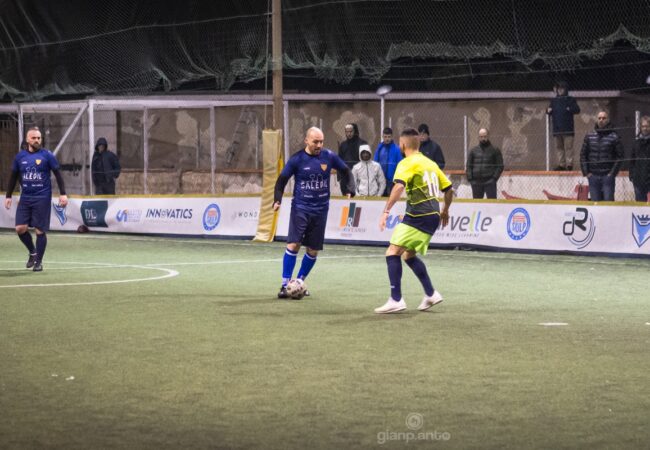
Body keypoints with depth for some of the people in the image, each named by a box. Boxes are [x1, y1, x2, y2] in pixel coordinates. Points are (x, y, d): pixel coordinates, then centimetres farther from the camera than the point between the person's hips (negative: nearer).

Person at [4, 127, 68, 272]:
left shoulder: (47, 155, -3)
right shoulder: (20, 156, 7)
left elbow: (58, 174, -1)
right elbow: (14, 177, 15)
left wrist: (63, 194, -9)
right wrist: (8, 196, 13)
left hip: (42, 199, -3)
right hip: (25, 198, 3)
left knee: (40, 230, -2)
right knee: (20, 228, -6)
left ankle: (38, 261, 10)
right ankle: (32, 252, 19)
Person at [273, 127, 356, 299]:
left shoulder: (329, 156, -2)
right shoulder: (297, 159, -7)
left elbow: (346, 171, 12)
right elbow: (282, 180, 0)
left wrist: (351, 190, -4)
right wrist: (277, 200, -14)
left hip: (320, 210, 3)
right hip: (300, 208, -3)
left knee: (313, 250, 6)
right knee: (293, 245, -15)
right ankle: (285, 285, -9)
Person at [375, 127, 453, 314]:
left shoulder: (407, 163, -8)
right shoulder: (430, 163, 16)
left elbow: (399, 187, -26)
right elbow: (449, 189, 22)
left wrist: (386, 211, -31)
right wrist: (445, 210, 36)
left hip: (417, 217, -9)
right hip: (433, 216, 9)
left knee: (393, 252, -10)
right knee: (409, 255, 22)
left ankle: (396, 300, -19)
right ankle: (431, 294, 22)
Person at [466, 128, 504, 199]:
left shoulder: (495, 150, 5)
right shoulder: (473, 151, 12)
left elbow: (500, 166, 2)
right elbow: (469, 166, 13)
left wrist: (494, 178, -10)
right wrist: (470, 178, 0)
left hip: (489, 182, -3)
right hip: (476, 182, 3)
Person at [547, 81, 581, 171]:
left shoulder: (570, 100, 4)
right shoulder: (554, 101, 17)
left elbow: (577, 110, -4)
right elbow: (549, 111, 23)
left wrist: (569, 109, -20)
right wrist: (548, 110, 1)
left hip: (567, 129, -5)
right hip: (556, 129, 5)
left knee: (568, 147, -8)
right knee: (559, 147, 6)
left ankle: (569, 164, -8)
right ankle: (561, 164, 10)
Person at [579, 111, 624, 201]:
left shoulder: (614, 137, -1)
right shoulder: (589, 136, 8)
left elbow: (619, 157, -1)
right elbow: (583, 155, 10)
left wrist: (612, 173, -7)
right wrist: (586, 172, 2)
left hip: (608, 176, -3)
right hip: (593, 176, 3)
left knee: (608, 201, -5)